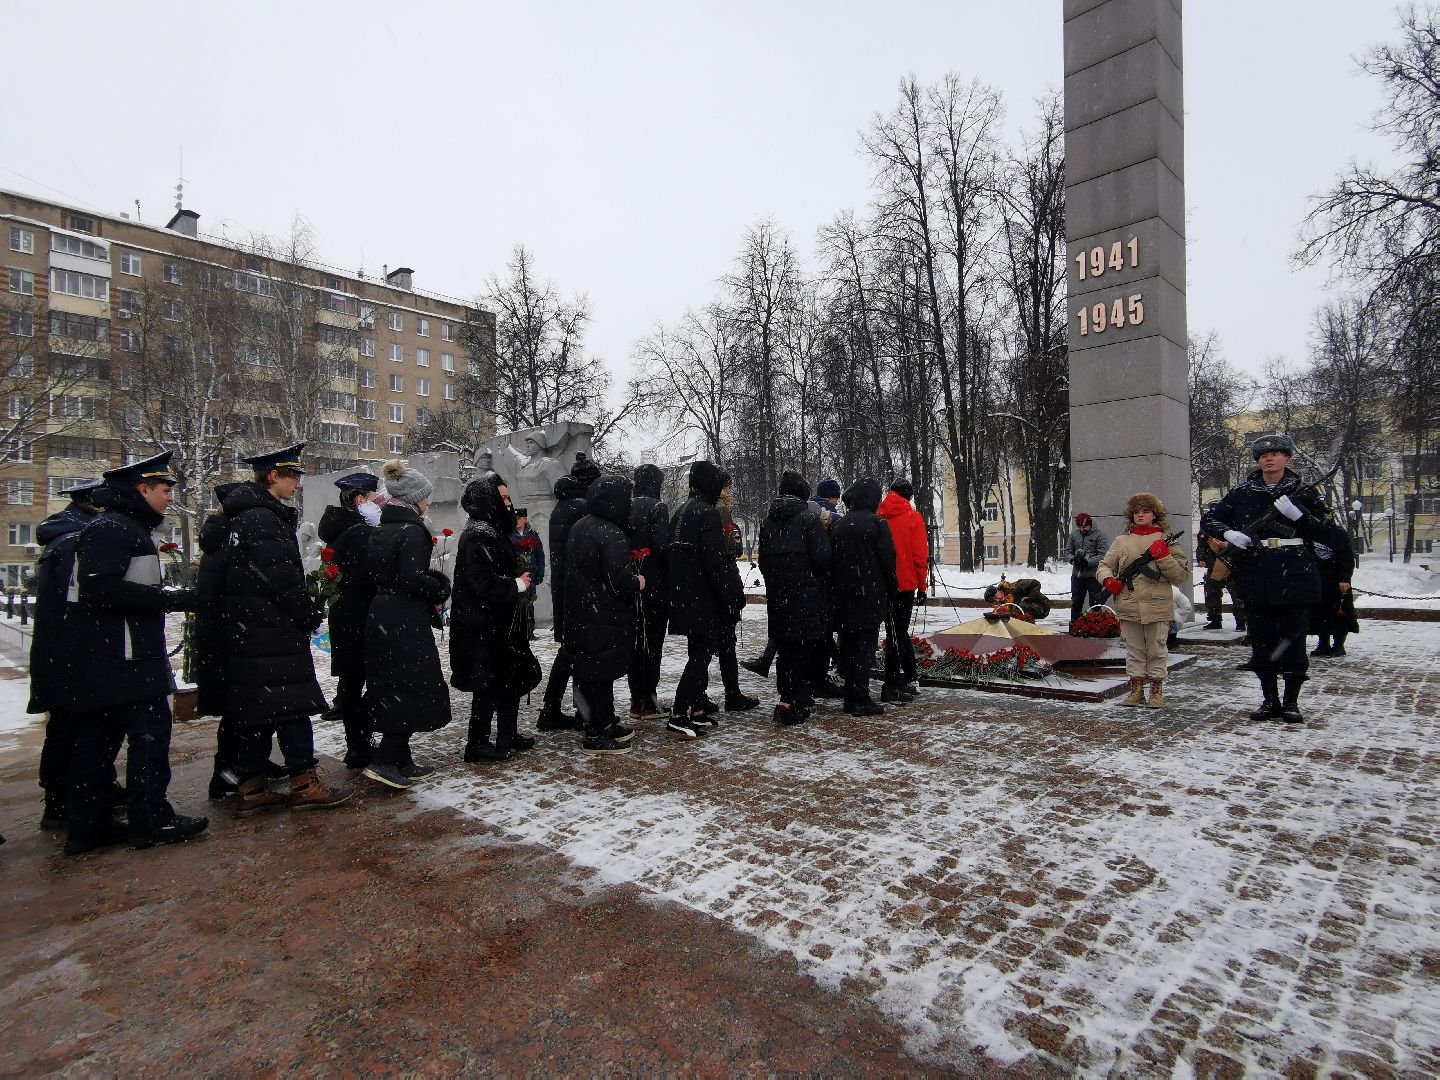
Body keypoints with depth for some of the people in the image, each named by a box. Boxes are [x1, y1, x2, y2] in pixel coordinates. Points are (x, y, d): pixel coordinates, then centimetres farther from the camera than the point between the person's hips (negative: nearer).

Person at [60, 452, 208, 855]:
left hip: (103, 660, 11)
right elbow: (101, 588, -24)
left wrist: (175, 598, 9)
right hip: (121, 656, -11)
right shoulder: (112, 528, -13)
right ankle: (151, 820, 3)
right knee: (150, 731, -5)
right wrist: (176, 598, -23)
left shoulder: (128, 528, 19)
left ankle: (88, 826, 21)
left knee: (97, 738, 13)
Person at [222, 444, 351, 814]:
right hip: (273, 631, -10)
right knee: (291, 705, -3)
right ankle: (304, 783, 4)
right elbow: (282, 579, -20)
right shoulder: (262, 519, -16)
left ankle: (252, 790, 19)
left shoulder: (244, 516, 17)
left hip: (249, 631, 10)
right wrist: (311, 617, -8)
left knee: (256, 711, 12)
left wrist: (304, 616, 16)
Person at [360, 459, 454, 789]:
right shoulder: (412, 531, -15)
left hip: (379, 620, 9)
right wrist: (440, 589, -5)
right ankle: (384, 761, -3)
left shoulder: (380, 530, 13)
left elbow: (374, 574, 17)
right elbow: (413, 579, -23)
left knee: (393, 692, 14)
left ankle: (402, 763, 23)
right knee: (414, 691, 0)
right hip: (405, 623, -9)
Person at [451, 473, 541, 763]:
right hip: (483, 625, -11)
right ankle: (477, 744, 11)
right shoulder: (478, 535, -18)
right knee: (488, 684, -1)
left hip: (499, 622, 11)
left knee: (511, 678, 17)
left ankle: (508, 736, 29)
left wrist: (521, 579, 7)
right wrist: (518, 585, -14)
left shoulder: (492, 532, 14)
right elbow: (484, 582, -25)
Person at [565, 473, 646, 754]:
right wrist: (638, 583, -4)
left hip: (578, 614, 9)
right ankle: (596, 736, 13)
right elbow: (620, 582, -26)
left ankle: (606, 723, 33)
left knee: (589, 672, 18)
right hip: (604, 621, -9)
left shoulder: (579, 527, 7)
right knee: (601, 674, 2)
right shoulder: (612, 536, -22)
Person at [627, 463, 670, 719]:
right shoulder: (657, 508, -11)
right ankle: (647, 700, 5)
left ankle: (636, 699, 19)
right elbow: (661, 546, -19)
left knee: (634, 641, 13)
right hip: (653, 585, -6)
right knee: (652, 642, 2)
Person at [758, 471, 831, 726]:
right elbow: (823, 558, -13)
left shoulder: (767, 521, 8)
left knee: (784, 647, 14)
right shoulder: (809, 518, -10)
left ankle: (787, 698, 21)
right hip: (807, 595, -5)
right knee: (804, 647, -1)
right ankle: (792, 705, -5)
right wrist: (821, 578, 7)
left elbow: (762, 560, 11)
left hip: (777, 596, 6)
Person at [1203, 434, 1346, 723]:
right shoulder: (1242, 494, 6)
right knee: (1262, 642, 7)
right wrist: (1229, 533, -7)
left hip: (1295, 579, -1)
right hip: (1256, 581, 1)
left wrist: (1298, 515, -14)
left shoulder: (1303, 494, 4)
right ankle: (1270, 700, 19)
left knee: (1293, 642, 3)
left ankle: (1291, 702, 18)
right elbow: (1211, 518, 14)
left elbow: (1331, 536, 1)